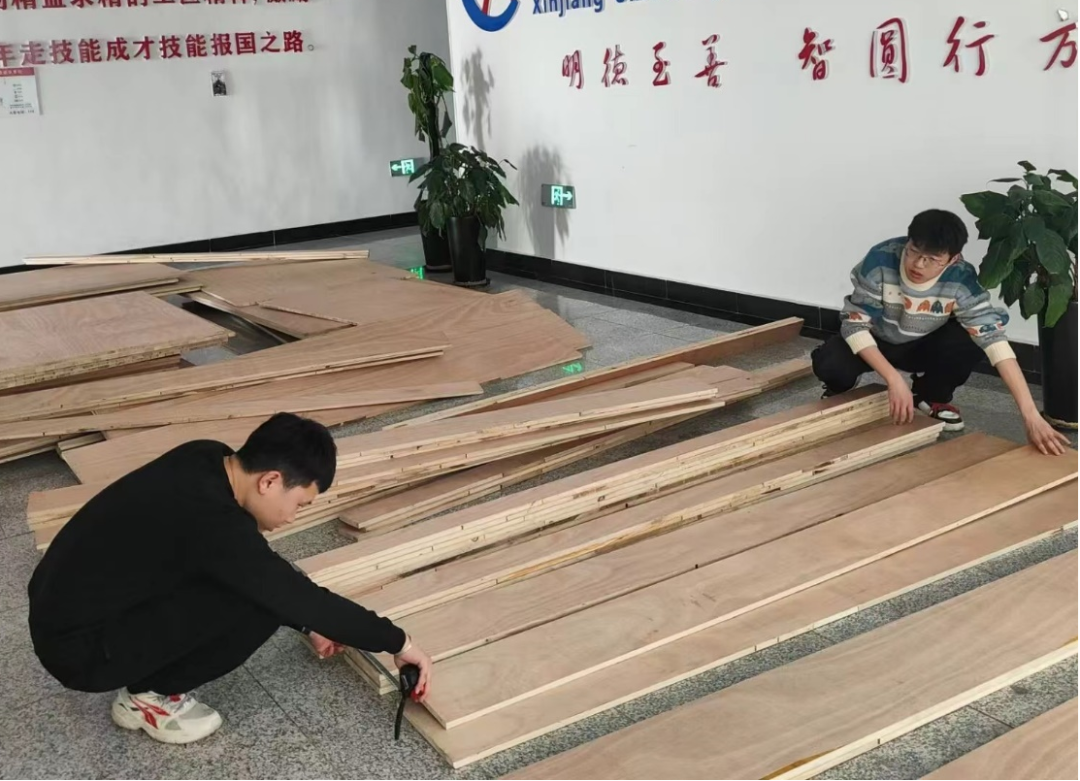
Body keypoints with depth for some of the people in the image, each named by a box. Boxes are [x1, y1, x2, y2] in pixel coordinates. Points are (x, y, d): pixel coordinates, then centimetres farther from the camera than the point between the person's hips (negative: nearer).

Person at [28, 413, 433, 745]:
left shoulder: (206, 461, -3)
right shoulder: (212, 522, -28)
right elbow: (301, 596, -21)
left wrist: (308, 624, 16)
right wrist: (397, 642, -9)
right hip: (78, 648, -9)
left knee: (258, 584, 8)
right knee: (262, 601, -17)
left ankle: (144, 681, 13)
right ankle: (151, 695, 2)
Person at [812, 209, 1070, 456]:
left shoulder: (962, 281, -29)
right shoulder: (880, 261, -32)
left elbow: (993, 337, -35)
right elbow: (854, 323, -27)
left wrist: (1030, 415, -44)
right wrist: (894, 379, -38)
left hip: (923, 346, 1)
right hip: (875, 344, -1)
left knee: (974, 339, -29)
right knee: (829, 364, -33)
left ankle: (932, 396, 2)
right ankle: (841, 390, 6)